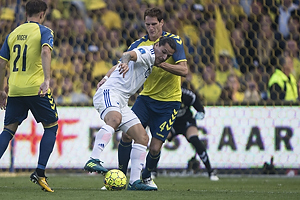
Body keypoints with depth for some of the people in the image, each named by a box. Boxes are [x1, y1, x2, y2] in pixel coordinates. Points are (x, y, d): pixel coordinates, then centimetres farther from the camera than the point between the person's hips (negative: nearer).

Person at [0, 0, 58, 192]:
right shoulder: (44, 31, 0)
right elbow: (45, 52, -20)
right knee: (51, 126, 11)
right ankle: (40, 172, 0)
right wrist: (47, 79, -29)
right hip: (36, 88, -4)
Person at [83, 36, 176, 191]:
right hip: (109, 93, -10)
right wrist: (125, 62, -51)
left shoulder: (151, 62, 24)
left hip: (121, 102, 10)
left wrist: (107, 78, 39)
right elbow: (130, 54, -30)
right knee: (115, 119, -39)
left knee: (142, 138, 3)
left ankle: (134, 181, 2)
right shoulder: (148, 52, -6)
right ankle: (93, 161, -50)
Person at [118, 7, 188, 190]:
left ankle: (146, 177, 24)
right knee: (127, 135, -13)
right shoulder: (140, 44, 3)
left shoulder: (174, 41, -9)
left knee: (155, 148, -7)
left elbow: (184, 70, -18)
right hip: (146, 97, 3)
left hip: (168, 102, -3)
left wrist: (160, 63, -31)